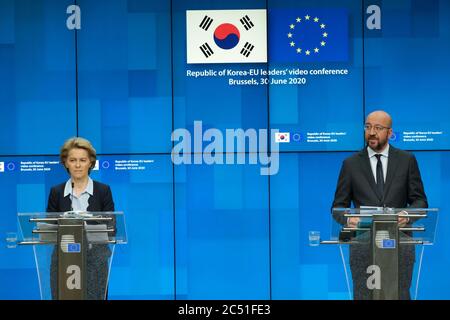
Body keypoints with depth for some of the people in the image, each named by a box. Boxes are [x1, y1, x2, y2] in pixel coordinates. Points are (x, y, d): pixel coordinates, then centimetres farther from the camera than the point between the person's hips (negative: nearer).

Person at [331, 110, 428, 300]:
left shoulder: (407, 160, 7)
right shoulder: (351, 164, 6)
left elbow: (420, 200, 7)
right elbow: (338, 206, 6)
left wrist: (407, 215, -16)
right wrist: (348, 220, -17)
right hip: (363, 240, 0)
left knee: (400, 296, 3)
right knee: (363, 296, 0)